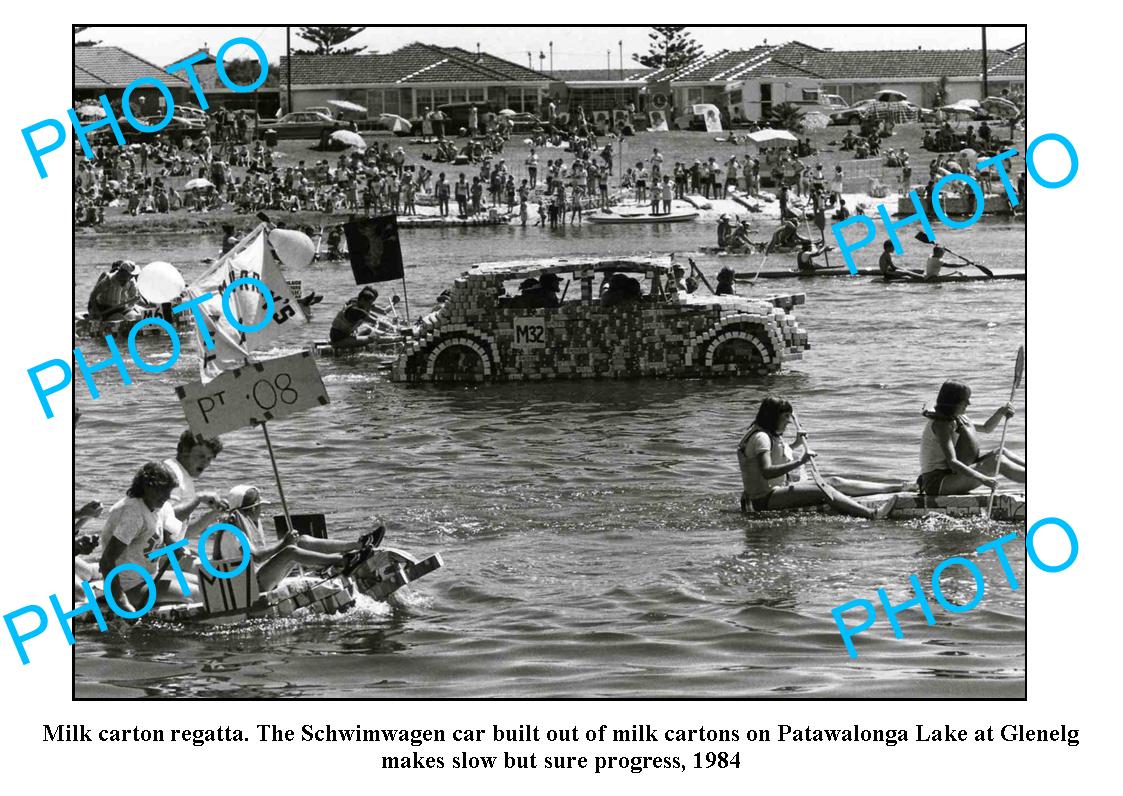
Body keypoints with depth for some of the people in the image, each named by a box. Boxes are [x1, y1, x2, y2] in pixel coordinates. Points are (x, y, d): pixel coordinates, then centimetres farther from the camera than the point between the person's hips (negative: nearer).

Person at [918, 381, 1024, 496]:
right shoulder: (941, 424, -19)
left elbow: (986, 429, 23)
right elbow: (952, 462, -28)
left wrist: (1000, 412, 3)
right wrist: (983, 479, -35)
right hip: (937, 483, -10)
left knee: (1001, 453, -1)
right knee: (998, 462, -20)